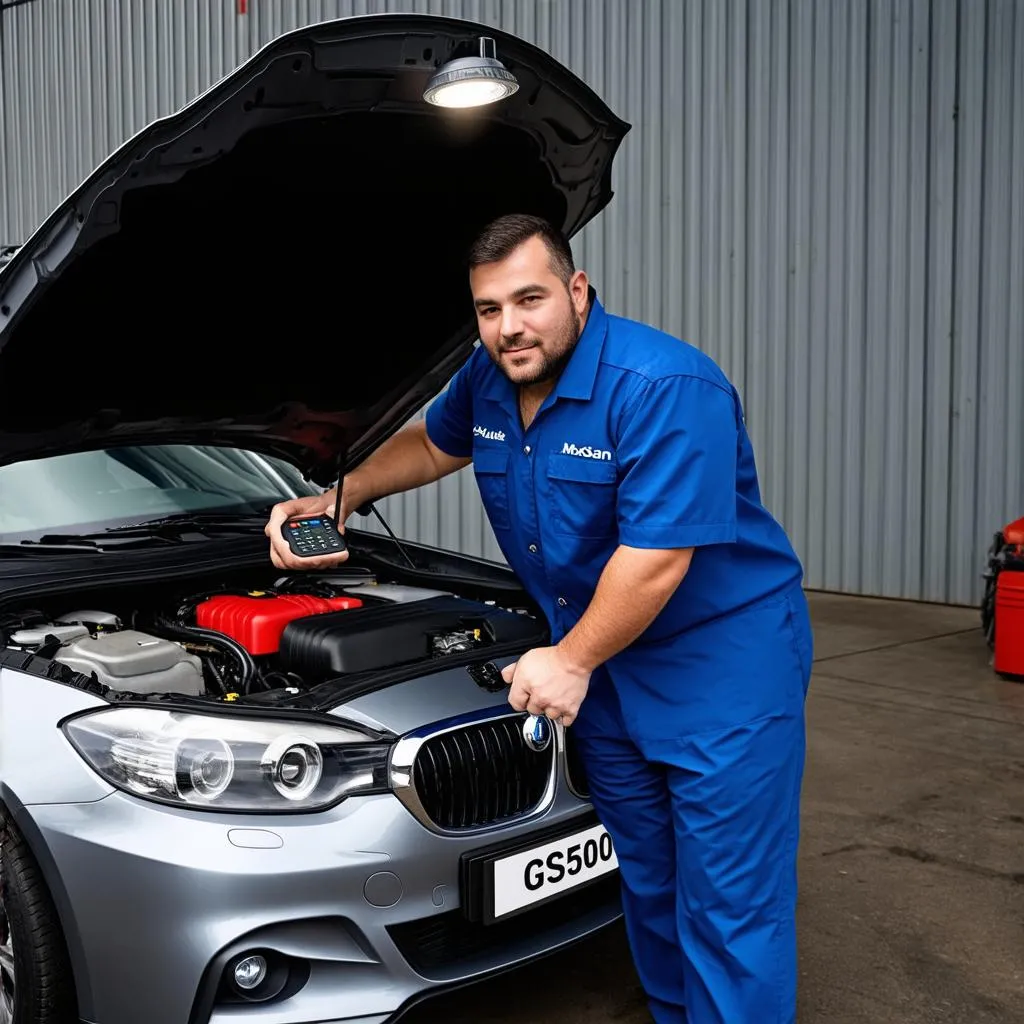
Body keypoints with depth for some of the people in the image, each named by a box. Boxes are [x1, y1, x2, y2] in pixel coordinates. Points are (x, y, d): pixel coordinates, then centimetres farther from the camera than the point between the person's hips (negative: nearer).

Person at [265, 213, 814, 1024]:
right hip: (609, 665, 8)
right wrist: (341, 497, 11)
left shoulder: (664, 387, -24)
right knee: (647, 885, 20)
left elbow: (658, 555, -26)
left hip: (723, 661, -7)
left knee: (729, 905, -2)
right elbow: (434, 444, 23)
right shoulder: (490, 379, 1)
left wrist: (570, 661, -17)